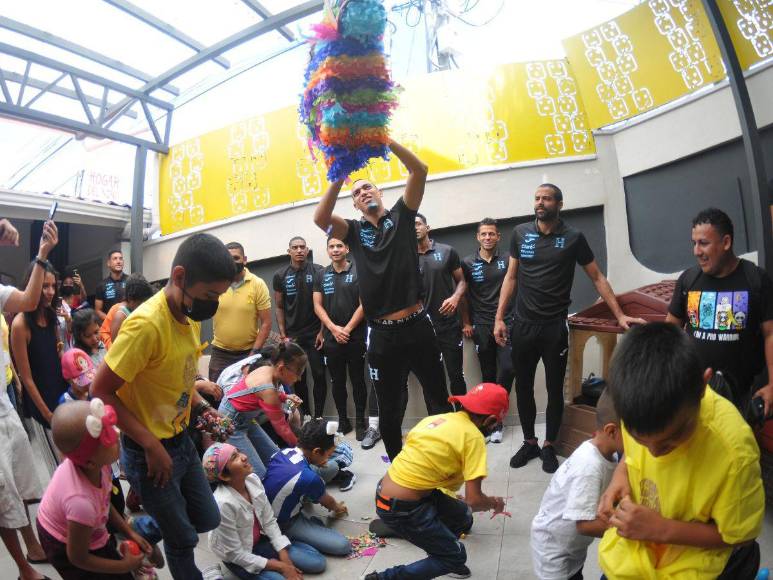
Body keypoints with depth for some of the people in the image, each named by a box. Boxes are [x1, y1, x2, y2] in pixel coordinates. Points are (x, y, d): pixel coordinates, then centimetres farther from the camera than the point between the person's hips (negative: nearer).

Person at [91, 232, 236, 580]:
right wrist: (151, 445, -21)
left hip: (182, 441, 8)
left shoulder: (192, 314, -1)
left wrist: (200, 405, 1)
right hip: (149, 451, -7)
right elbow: (101, 392, -23)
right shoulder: (146, 324, -28)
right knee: (183, 539, 11)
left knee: (208, 520, 20)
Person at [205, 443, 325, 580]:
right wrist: (280, 567, -18)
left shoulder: (253, 479, -16)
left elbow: (269, 521, -4)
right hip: (238, 559, -6)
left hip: (260, 540, 6)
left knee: (317, 562, 1)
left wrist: (285, 559, -11)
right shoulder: (223, 503, -33)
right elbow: (235, 554, -23)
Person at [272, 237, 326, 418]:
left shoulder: (318, 272, -2)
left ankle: (318, 416, 11)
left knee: (319, 375, 0)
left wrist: (322, 331, -8)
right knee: (298, 378, 7)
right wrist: (283, 335, 1)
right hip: (292, 336, 2)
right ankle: (305, 415, 20)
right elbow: (279, 307, 7)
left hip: (315, 334, -2)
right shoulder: (280, 275, 3)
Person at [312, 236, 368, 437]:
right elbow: (317, 305, 6)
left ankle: (360, 422, 14)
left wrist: (347, 329, -10)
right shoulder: (321, 275, 9)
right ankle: (343, 421, 21)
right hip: (331, 338, 3)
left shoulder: (358, 272, -1)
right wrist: (334, 328, -7)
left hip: (355, 336, -3)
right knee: (337, 381, 9)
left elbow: (364, 304, -5)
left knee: (357, 380, 3)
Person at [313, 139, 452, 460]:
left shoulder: (401, 216, 6)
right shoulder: (354, 230, 7)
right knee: (389, 409, 14)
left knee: (439, 400, 12)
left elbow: (419, 170, -7)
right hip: (382, 334, 1)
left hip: (417, 326, -1)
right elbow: (320, 218, -13)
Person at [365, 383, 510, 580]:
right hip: (402, 508, -8)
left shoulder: (437, 418, 8)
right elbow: (473, 500, -15)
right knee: (456, 556, 11)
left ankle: (441, 559, 46)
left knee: (462, 518, 20)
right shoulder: (473, 436, -13)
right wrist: (495, 503, 8)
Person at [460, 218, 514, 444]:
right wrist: (466, 323, 5)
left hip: (506, 323, 0)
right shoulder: (468, 263, 3)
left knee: (507, 369, -10)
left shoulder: (507, 260, 2)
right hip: (481, 327, 0)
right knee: (488, 375, 6)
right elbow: (463, 294, 8)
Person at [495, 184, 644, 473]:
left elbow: (598, 278, 3)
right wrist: (499, 318, 3)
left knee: (554, 389, 8)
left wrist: (619, 315, -4)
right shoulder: (520, 233, 3)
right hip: (522, 325, 2)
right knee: (523, 387, 10)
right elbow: (510, 277, 7)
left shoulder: (573, 238, -2)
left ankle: (549, 446, 26)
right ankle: (529, 442, 29)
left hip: (555, 327, -2)